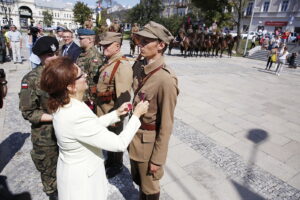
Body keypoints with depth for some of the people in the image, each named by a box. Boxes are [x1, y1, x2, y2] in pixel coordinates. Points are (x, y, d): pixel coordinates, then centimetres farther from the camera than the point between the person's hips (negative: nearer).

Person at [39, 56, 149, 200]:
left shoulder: (62, 106, -9)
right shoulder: (77, 117, -37)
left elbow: (92, 125, 5)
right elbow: (119, 144, -30)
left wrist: (116, 113, 0)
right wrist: (136, 115, -19)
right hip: (82, 178, -8)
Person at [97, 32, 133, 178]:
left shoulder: (122, 65, -25)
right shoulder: (108, 61, 5)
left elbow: (123, 95, -28)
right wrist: (100, 108, 18)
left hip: (113, 112, -8)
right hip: (103, 110, 8)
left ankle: (117, 166, 37)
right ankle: (110, 160, 48)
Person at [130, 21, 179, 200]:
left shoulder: (165, 79, -27)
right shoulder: (138, 66, -3)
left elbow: (166, 124, -21)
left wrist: (157, 159, -13)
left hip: (149, 141, -7)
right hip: (135, 135, 7)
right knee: (137, 179, 30)